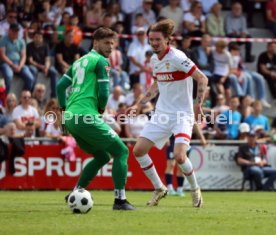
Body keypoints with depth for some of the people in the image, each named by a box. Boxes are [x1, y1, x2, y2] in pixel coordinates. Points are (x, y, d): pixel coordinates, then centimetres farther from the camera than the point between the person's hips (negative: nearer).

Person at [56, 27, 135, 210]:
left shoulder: (79, 62, 23)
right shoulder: (101, 61, -3)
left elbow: (60, 86, 21)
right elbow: (104, 93, -10)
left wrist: (65, 109, 20)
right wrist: (101, 109, 8)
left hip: (71, 118, 9)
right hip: (86, 116, -9)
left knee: (102, 156, 22)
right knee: (121, 151, -3)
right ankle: (120, 200, -12)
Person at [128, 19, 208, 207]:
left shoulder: (177, 58, -16)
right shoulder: (154, 60, 7)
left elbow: (202, 79, -17)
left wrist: (198, 105, -26)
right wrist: (139, 104, 18)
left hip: (182, 115, -7)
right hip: (161, 114, 7)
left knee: (179, 156, -23)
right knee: (138, 151, -2)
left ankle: (195, 190, 6)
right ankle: (159, 188, 16)